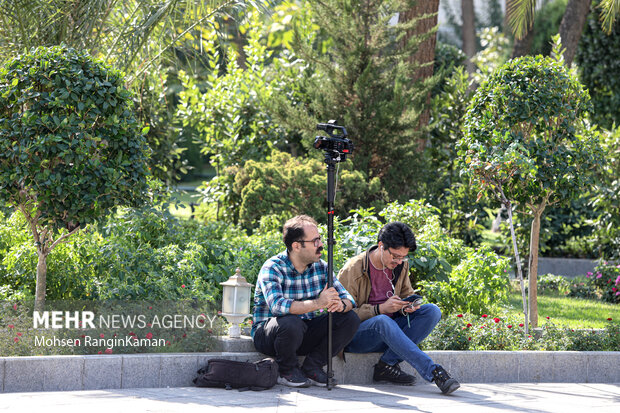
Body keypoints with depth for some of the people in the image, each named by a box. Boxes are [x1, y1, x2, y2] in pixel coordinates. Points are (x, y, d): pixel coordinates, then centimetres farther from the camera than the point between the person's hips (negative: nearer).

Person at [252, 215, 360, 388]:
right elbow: (277, 306, -35)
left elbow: (348, 298, -3)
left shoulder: (321, 267, 1)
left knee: (350, 319, -11)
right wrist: (318, 303, -44)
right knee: (291, 322, -38)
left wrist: (341, 305, -29)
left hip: (304, 334, 6)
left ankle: (312, 367, -3)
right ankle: (287, 371, -10)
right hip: (267, 333, -6)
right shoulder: (272, 268, -18)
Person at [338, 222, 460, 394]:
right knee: (383, 321, -40)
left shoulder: (401, 266, 6)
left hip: (390, 330, 6)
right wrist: (380, 309, -25)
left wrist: (407, 307, -7)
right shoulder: (353, 270, -12)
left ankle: (387, 364, -25)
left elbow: (407, 294, 19)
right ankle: (434, 372, -45)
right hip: (356, 337, -6)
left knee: (432, 311, -16)